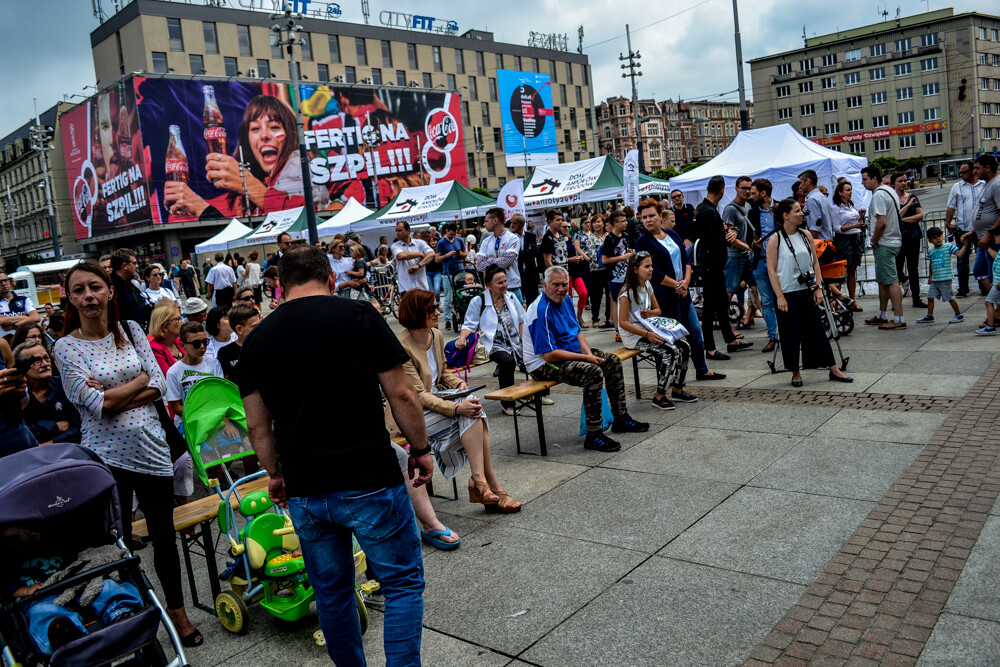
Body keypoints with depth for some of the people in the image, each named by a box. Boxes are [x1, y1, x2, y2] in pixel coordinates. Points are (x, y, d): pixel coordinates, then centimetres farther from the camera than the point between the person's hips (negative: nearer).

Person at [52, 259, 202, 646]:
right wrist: (140, 379, -7)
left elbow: (158, 386, -2)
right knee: (118, 541, 8)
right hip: (106, 455, -2)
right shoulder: (66, 347, -4)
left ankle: (177, 610, 31)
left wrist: (112, 397, -13)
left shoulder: (131, 330, 4)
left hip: (151, 449, 2)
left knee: (164, 534, 12)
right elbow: (96, 404, -15)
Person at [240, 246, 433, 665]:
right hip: (368, 480, -4)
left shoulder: (256, 339, 6)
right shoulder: (358, 316, -6)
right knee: (402, 582, 11)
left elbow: (257, 425, 9)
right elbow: (401, 394, -8)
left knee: (331, 591, 20)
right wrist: (420, 449, 4)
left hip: (303, 490, 5)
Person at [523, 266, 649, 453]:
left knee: (613, 362, 7)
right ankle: (594, 435, -24)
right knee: (594, 372, -31)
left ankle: (621, 419, 17)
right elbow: (549, 355, -27)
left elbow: (577, 332, 16)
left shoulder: (566, 301, 7)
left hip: (572, 352, 10)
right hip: (543, 365, -10)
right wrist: (585, 358, -21)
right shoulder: (541, 311, -24)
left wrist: (588, 352, -4)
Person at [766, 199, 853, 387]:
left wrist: (818, 288, 1)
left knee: (817, 330, 7)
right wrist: (779, 297, -14)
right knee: (791, 334, 3)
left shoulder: (806, 236, 6)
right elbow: (771, 270, -10)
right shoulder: (775, 240, -8)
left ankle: (834, 370, 13)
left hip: (807, 291, 4)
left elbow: (815, 262, 10)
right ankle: (796, 373, 16)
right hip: (787, 294, -4)